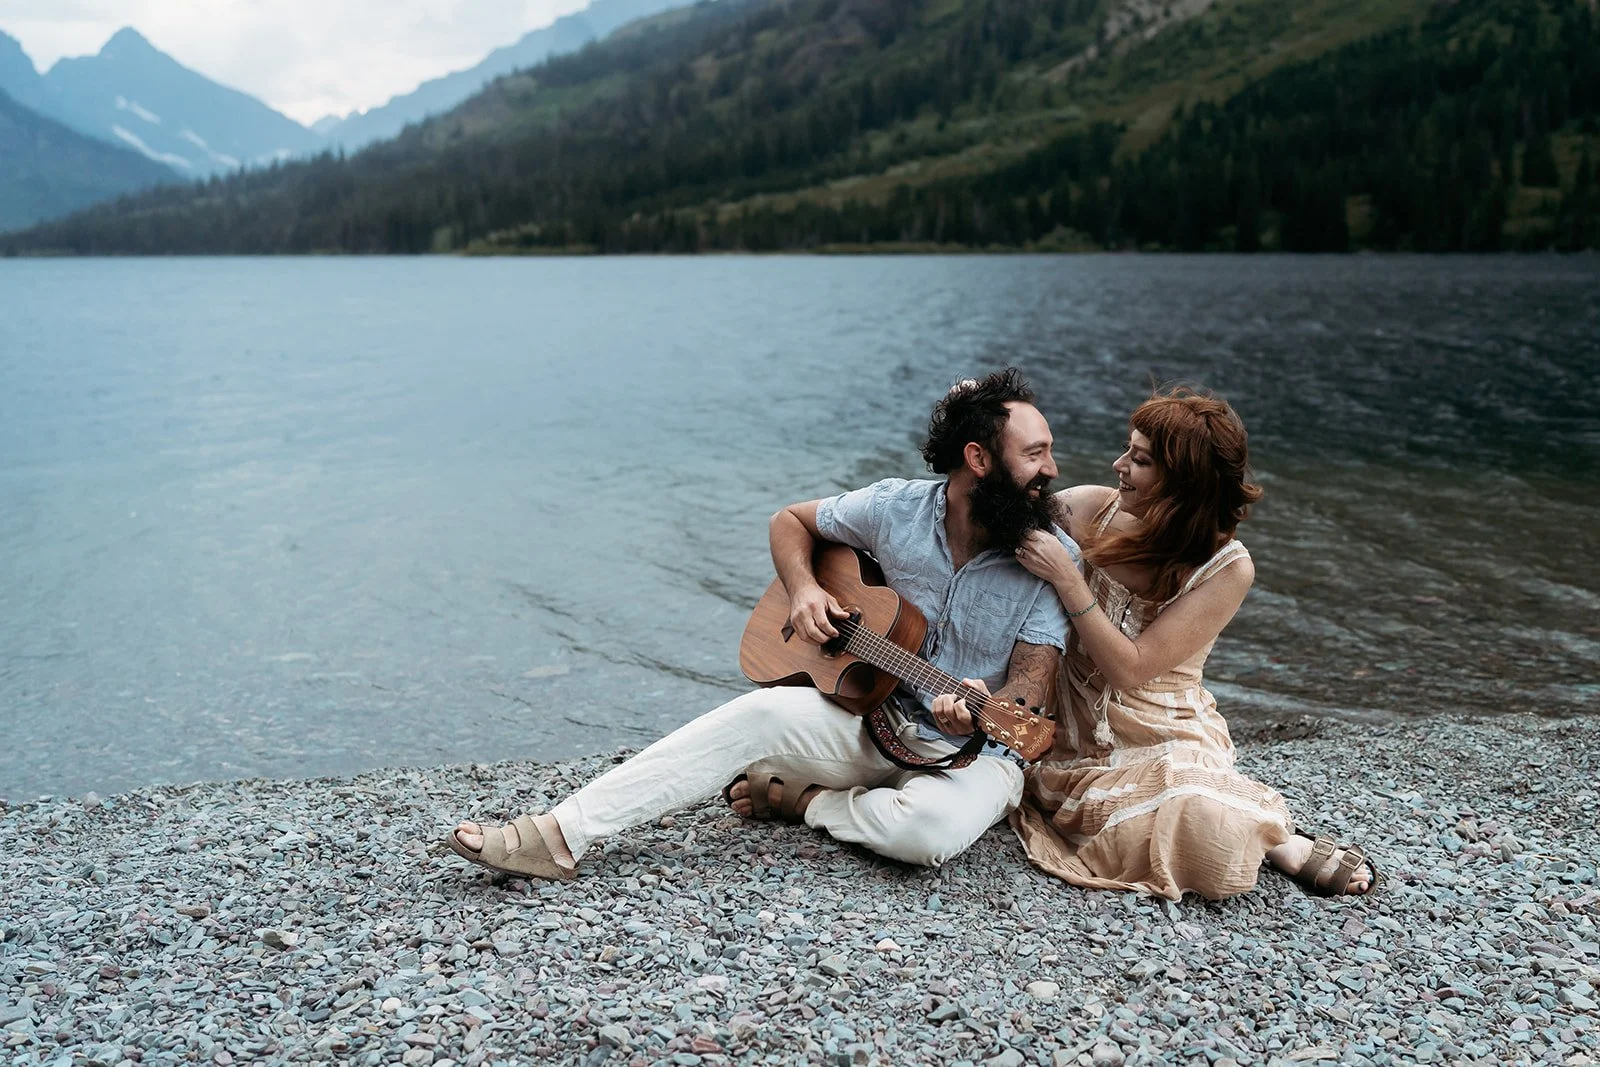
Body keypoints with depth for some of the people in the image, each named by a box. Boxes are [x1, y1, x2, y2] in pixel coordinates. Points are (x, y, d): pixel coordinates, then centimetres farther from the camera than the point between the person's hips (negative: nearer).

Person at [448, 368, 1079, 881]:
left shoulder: (1052, 557, -11)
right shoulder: (896, 508, -5)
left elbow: (1031, 690, -11)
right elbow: (790, 521, 10)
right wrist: (802, 589, -9)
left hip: (972, 753, -2)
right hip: (873, 720, 2)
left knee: (930, 829, -37)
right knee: (765, 712, -24)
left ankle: (802, 801, -6)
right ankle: (559, 836, -23)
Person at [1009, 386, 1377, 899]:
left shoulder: (1227, 568, -14)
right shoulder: (1088, 508, -8)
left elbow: (1129, 669, -19)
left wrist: (1065, 576, -26)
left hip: (1165, 742, -1)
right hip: (1071, 738, 1)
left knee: (1212, 842, -31)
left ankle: (1280, 842, 0)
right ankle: (1251, 827, 2)